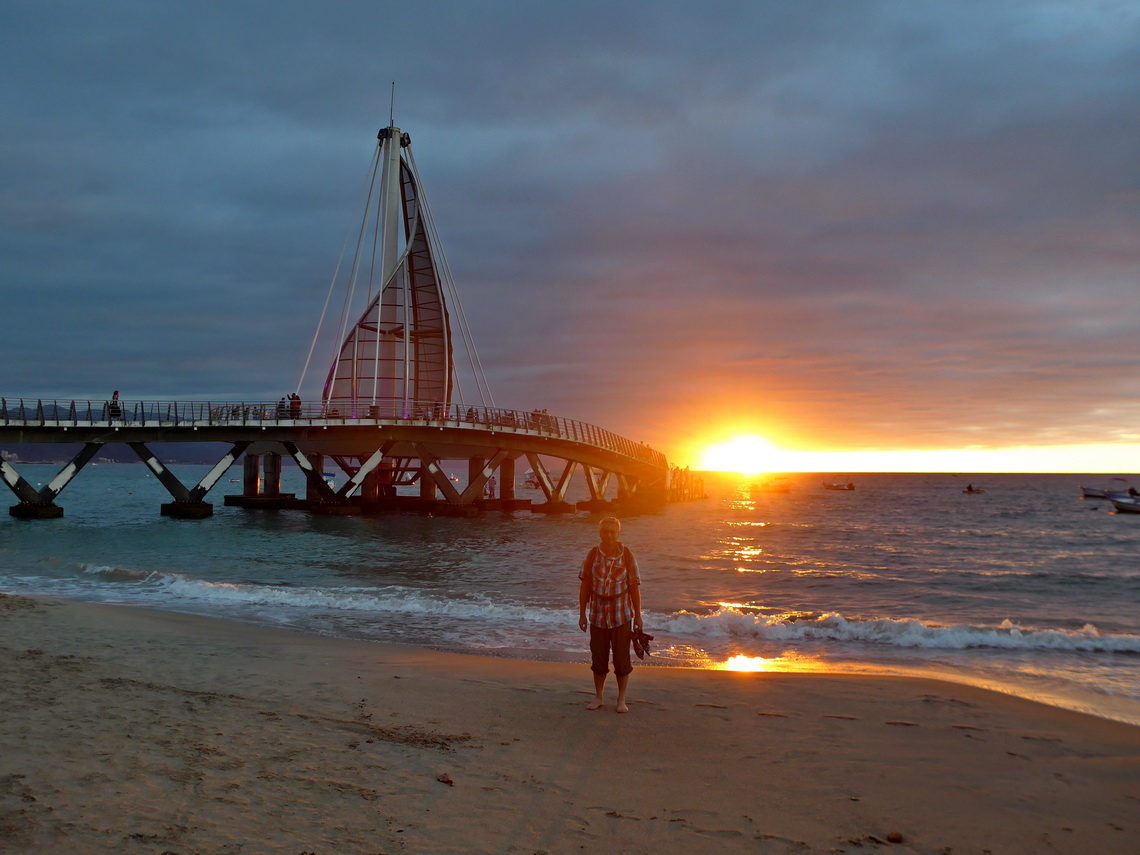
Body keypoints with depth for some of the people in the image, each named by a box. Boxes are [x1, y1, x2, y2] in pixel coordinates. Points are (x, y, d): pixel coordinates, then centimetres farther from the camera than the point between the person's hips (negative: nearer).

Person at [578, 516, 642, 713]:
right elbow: (585, 586, 2)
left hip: (622, 615, -2)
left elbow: (635, 587, -4)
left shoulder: (627, 556, -6)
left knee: (622, 659, 4)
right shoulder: (592, 555, -2)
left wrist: (638, 616, -4)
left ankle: (621, 700, 17)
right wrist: (582, 614, 1)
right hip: (598, 615, 2)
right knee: (598, 659, 9)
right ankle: (599, 698, 24)